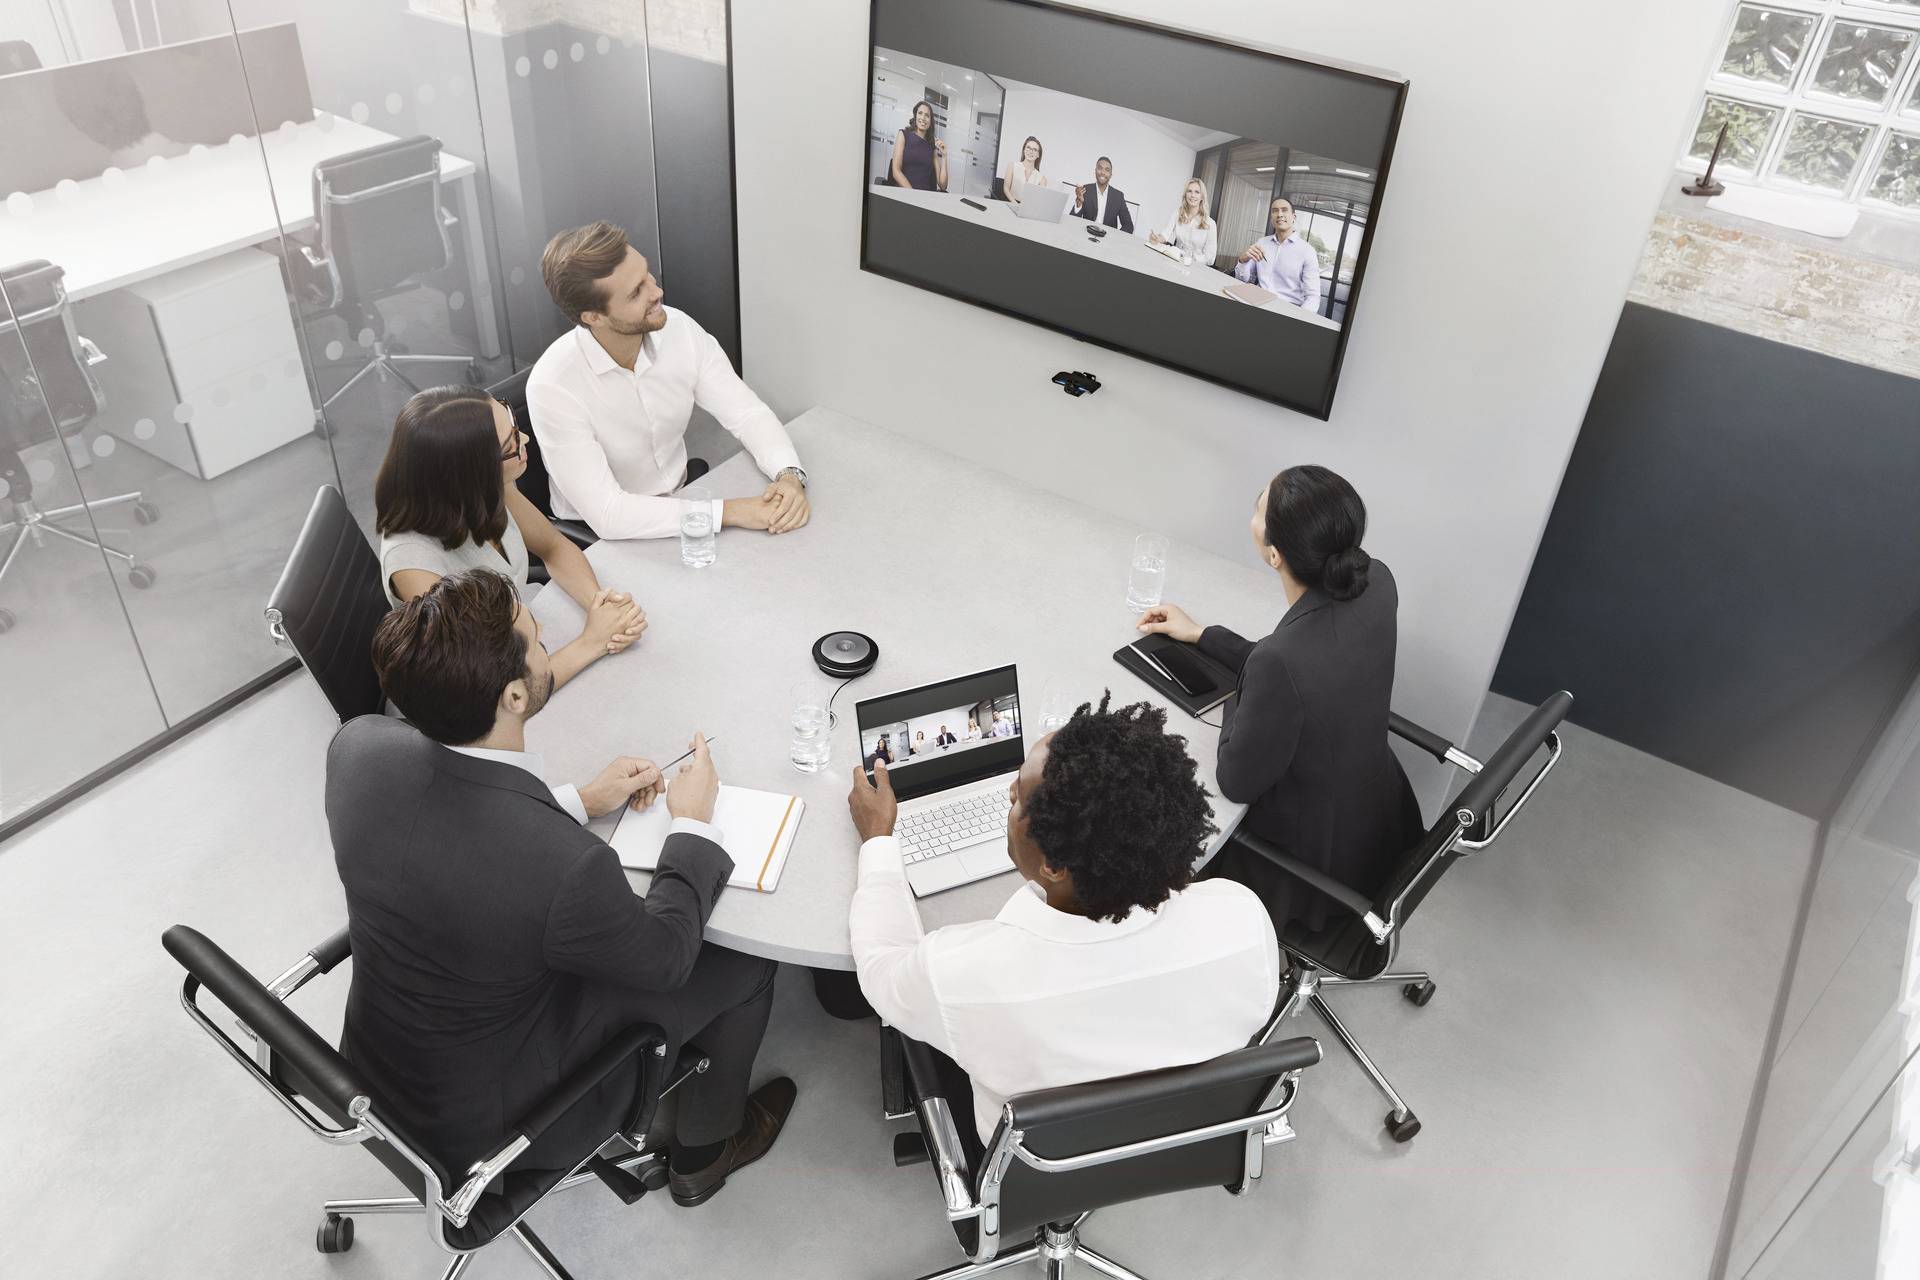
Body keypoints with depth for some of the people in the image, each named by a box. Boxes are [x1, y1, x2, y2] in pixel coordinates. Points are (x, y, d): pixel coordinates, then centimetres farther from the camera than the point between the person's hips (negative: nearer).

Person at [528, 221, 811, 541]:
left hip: (680, 499, 5)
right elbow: (607, 514, -29)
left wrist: (790, 475, -29)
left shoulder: (679, 329, -12)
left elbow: (747, 412, -8)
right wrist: (729, 512, -34)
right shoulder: (553, 385, -26)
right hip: (601, 537, -5)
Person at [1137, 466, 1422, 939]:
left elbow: (1238, 782, -23)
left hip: (1320, 862, -6)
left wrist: (1235, 702, -5)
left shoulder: (1280, 661, -40)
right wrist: (1202, 635, 9)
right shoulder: (1374, 582, -17)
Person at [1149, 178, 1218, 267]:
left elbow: (1209, 258, -3)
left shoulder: (1209, 223, -2)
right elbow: (1165, 235, -9)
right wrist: (1158, 238, -32)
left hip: (1196, 267, -3)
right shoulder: (1177, 213, 5)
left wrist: (1189, 261, -17)